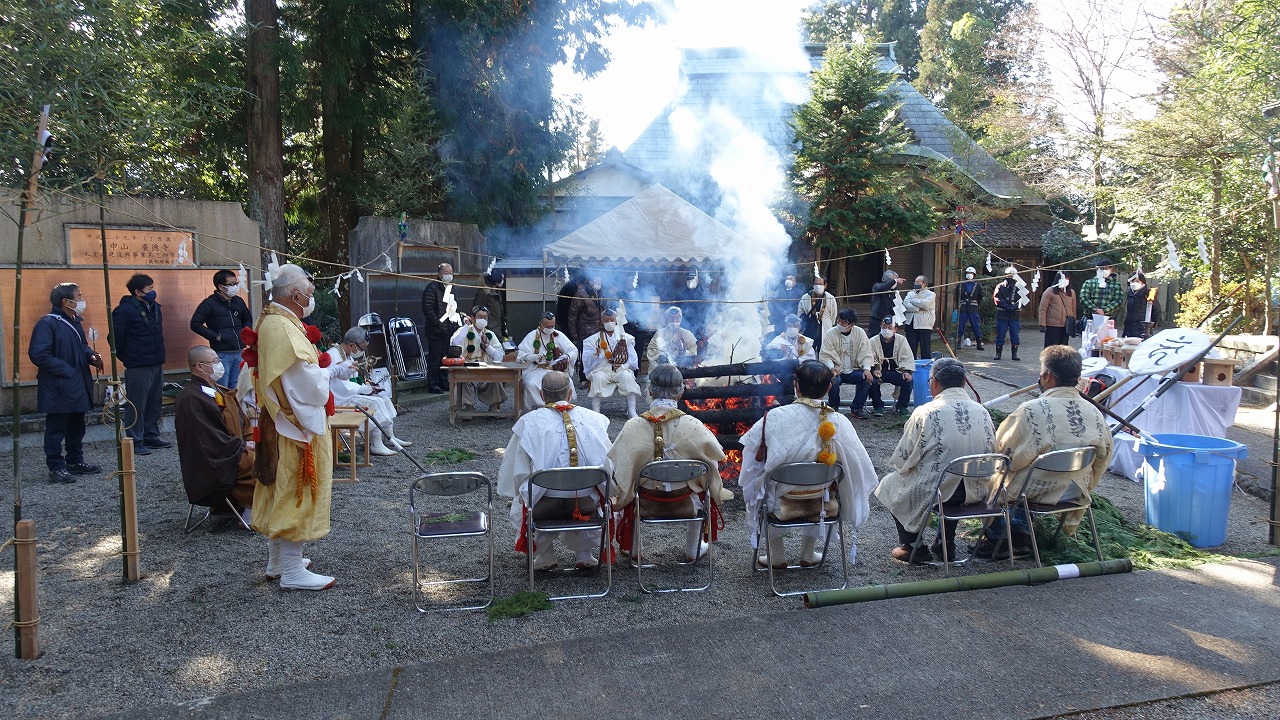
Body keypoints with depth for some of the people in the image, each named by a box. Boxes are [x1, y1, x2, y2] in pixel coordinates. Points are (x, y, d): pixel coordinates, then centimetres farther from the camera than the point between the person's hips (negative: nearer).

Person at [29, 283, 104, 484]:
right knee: (56, 429, 0)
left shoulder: (74, 322, 12)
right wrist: (65, 370, -21)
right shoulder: (47, 323, -16)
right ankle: (56, 468, 7)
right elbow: (38, 354, -22)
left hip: (77, 386, 9)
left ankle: (75, 461, 30)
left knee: (76, 427, 18)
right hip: (58, 388, -9)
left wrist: (91, 356, 4)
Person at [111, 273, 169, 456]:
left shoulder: (154, 307, 11)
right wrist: (126, 358, -3)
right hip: (138, 367, -8)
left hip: (156, 364, 8)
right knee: (136, 405, -1)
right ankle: (135, 442, 6)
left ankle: (151, 437, 26)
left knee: (155, 403, 15)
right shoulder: (125, 310, -13)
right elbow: (116, 338, -11)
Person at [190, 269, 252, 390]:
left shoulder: (238, 301, 12)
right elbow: (195, 324, -9)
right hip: (221, 354, -6)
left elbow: (247, 319, 29)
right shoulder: (210, 303, -6)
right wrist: (215, 336, -12)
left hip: (239, 353, 6)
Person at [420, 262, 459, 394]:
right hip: (436, 331, -8)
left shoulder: (451, 288, 17)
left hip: (450, 330, 8)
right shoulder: (432, 288, -9)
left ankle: (444, 383, 21)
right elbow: (427, 308, -15)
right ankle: (433, 385, 3)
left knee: (445, 358, 12)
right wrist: (438, 324, -17)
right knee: (435, 358, -2)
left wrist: (455, 322, 14)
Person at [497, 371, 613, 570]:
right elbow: (608, 466, 4)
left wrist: (520, 493, 18)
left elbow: (516, 470, 0)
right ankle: (583, 554, 32)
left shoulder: (528, 422, -5)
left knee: (519, 503, 32)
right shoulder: (593, 418, 0)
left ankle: (545, 555, 27)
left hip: (544, 505, -1)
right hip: (586, 503, 2)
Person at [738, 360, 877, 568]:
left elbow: (753, 456, -9)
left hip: (781, 500, -1)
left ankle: (777, 556, 39)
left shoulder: (773, 417, -20)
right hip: (821, 503, 2)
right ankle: (808, 555, 44)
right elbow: (859, 466, -8)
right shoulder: (838, 422, -17)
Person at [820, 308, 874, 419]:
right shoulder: (830, 333, -6)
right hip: (836, 371, -2)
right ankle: (834, 408, -7)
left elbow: (865, 354, 0)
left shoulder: (859, 333, 0)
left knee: (866, 378, -26)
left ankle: (857, 408, -8)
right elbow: (825, 356, -9)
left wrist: (866, 369, -19)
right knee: (834, 380, -34)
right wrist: (832, 368, -28)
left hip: (853, 370, 2)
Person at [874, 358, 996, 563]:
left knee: (889, 484, 21)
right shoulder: (983, 412, -2)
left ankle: (911, 547, 20)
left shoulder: (925, 413, -17)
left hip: (931, 493, -5)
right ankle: (947, 544, 35)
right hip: (974, 493, 6)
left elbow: (901, 460, -11)